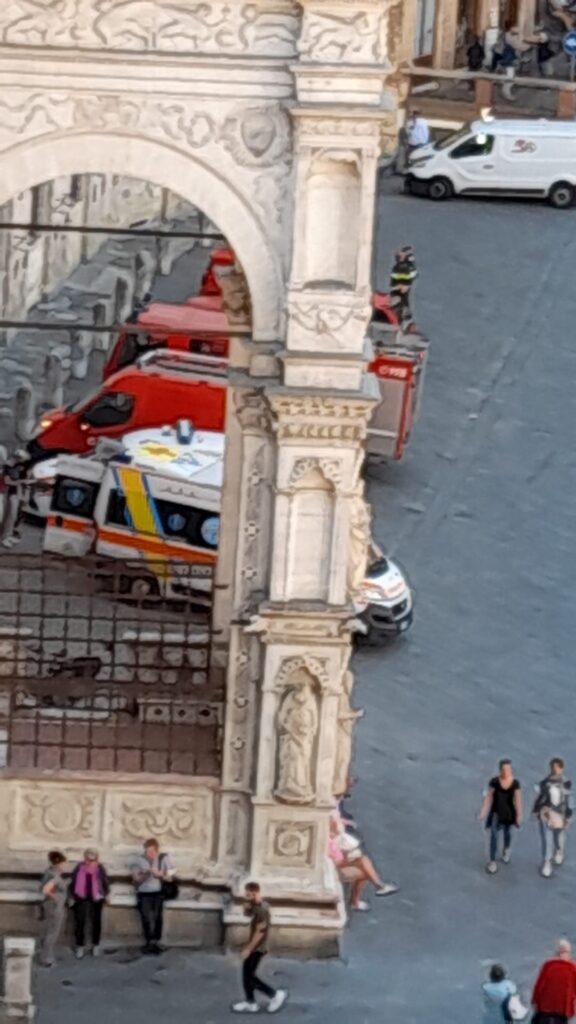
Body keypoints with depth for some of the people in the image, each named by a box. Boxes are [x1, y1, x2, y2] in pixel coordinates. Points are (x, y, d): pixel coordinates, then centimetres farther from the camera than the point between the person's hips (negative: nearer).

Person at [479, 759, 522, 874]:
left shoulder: (515, 783, -15)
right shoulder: (494, 782, -18)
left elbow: (518, 800, -8)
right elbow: (489, 797, -11)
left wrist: (519, 815, -5)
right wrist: (483, 812, -12)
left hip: (509, 813, 1)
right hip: (496, 812, -1)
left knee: (507, 833, 23)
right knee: (494, 836, -5)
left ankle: (506, 850, 54)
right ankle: (492, 862, 6)